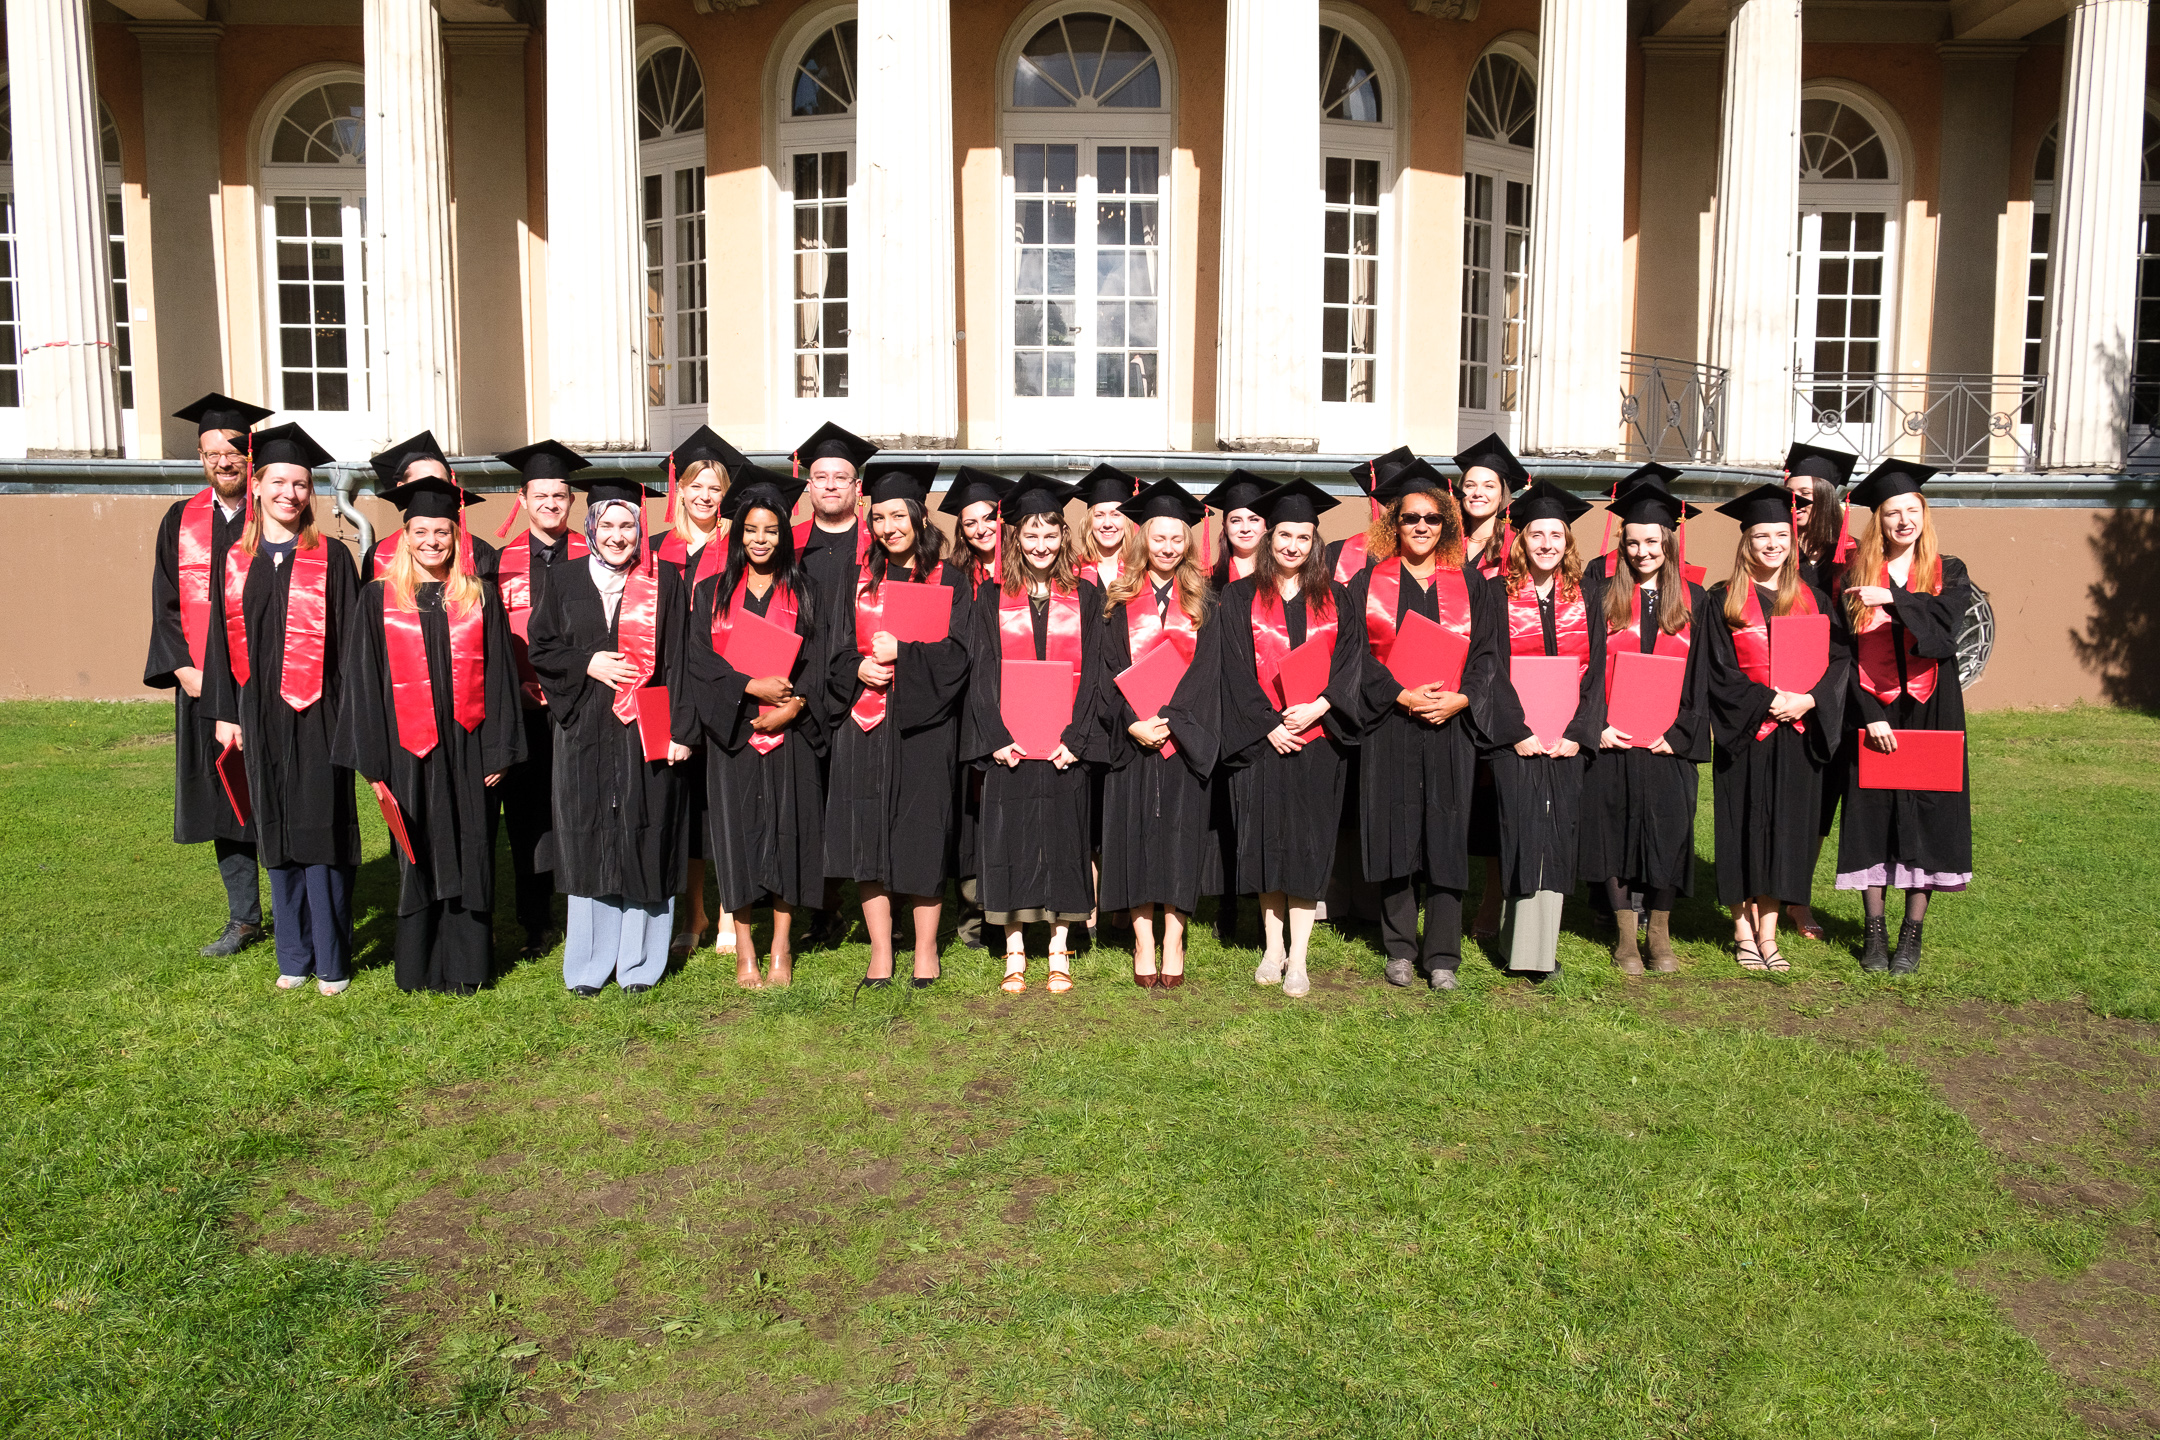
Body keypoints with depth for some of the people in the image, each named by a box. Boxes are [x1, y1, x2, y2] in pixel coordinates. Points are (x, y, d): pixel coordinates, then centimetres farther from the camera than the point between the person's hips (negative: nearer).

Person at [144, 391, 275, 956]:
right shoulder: (181, 522, 10)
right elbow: (166, 605, 9)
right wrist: (184, 670, -5)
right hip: (203, 686, 4)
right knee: (224, 802, 8)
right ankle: (244, 919, 19)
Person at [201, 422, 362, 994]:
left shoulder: (330, 558, 0)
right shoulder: (236, 561, 9)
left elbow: (349, 639, -2)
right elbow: (224, 640, 12)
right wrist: (226, 713, 7)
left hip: (317, 712, -4)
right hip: (260, 712, 4)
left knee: (320, 833, -1)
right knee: (277, 833, 10)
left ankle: (331, 961, 8)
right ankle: (294, 955, 21)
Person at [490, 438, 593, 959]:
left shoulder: (592, 558, 4)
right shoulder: (501, 562, 8)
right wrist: (512, 686, -5)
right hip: (523, 708, 2)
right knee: (527, 818, 7)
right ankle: (537, 925, 19)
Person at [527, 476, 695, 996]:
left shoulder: (665, 583, 2)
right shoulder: (568, 585, 10)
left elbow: (678, 660, -2)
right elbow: (540, 650, 11)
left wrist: (680, 729, -9)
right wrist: (587, 664, -7)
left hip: (647, 733, -2)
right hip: (585, 734, 2)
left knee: (644, 841, 2)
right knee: (589, 844, 5)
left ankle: (639, 963, 13)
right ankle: (588, 965, 16)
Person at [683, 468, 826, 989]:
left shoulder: (802, 592, 9)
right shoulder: (712, 592, 9)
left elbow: (816, 658, 1)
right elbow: (700, 657, -1)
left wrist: (792, 705, -15)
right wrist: (752, 686, -15)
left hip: (789, 731, 0)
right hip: (732, 730, 0)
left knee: (787, 830, 0)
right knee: (737, 833, 0)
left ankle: (782, 951, 8)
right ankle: (745, 953, 9)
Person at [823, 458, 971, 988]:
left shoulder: (949, 580, 5)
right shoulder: (858, 580, 13)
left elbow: (956, 652, -4)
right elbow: (837, 651, 9)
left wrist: (901, 654, -15)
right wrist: (860, 669, -11)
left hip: (924, 725, -2)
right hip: (865, 724, 3)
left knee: (923, 834, 0)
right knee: (868, 836, 1)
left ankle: (926, 948, 12)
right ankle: (880, 951, 10)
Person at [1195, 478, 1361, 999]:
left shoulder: (1334, 599, 9)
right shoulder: (1241, 598, 4)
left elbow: (1348, 663, 3)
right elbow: (1235, 669, -3)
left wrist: (1317, 707, -13)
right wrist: (1269, 723, -12)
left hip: (1317, 739, 1)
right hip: (1261, 738, -1)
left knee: (1307, 846, 0)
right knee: (1267, 841, 4)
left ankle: (1298, 958, 5)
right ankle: (1273, 949, 17)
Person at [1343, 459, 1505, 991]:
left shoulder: (1469, 583, 9)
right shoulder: (1369, 582, 6)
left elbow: (1488, 653, 5)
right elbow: (1357, 653, -1)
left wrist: (1459, 698, -11)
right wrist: (1401, 696, -14)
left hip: (1451, 725, 1)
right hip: (1388, 726, 0)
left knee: (1446, 837, 0)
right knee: (1393, 834, 2)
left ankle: (1442, 955, 7)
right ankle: (1400, 949, 14)